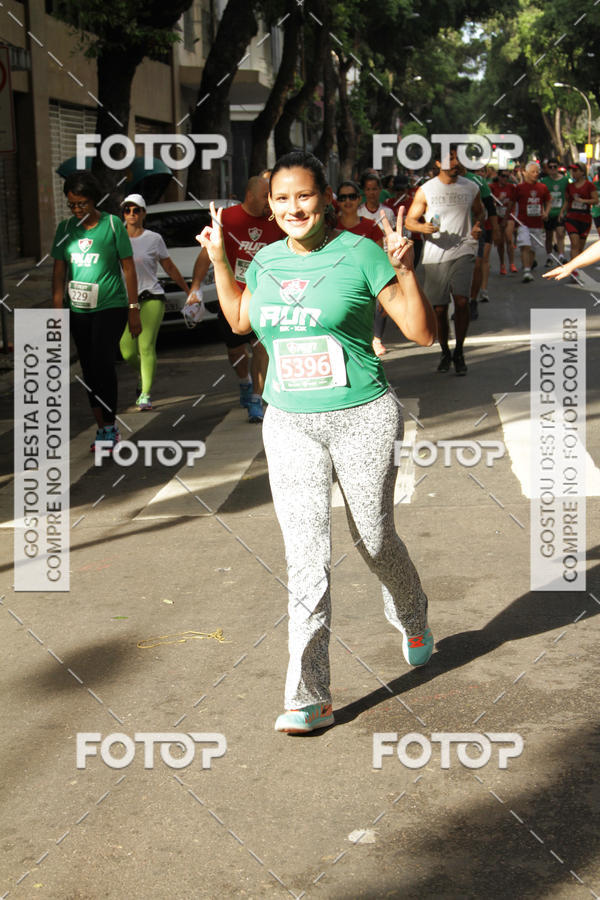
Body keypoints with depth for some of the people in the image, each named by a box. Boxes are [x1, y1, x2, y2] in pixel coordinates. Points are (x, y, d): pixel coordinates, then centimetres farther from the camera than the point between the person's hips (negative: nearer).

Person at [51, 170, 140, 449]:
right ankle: (102, 427, 16)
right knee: (89, 371, 7)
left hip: (111, 306, -4)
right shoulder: (66, 228, 6)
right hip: (78, 311, 4)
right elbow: (59, 271, 8)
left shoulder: (112, 225, -4)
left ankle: (110, 426, -3)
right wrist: (57, 312, 2)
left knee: (103, 365, -14)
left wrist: (134, 310, -4)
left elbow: (128, 268, -2)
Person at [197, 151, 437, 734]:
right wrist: (218, 261, 17)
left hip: (362, 419, -3)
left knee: (374, 541, 11)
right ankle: (310, 698, 0)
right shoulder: (266, 261, 7)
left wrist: (404, 270, -21)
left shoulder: (359, 255, -8)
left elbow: (423, 334, -9)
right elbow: (240, 320, 27)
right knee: (306, 559, -3)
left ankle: (413, 622, 45)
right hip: (290, 425, 3)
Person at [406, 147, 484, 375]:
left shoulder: (470, 188, 8)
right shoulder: (426, 190, 2)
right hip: (435, 255, 0)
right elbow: (410, 220, 4)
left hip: (462, 252, 0)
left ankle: (459, 352, -1)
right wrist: (423, 227, -18)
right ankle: (445, 353, 23)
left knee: (461, 301, -16)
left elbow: (479, 211, 24)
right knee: (439, 308, 4)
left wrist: (477, 225, 2)